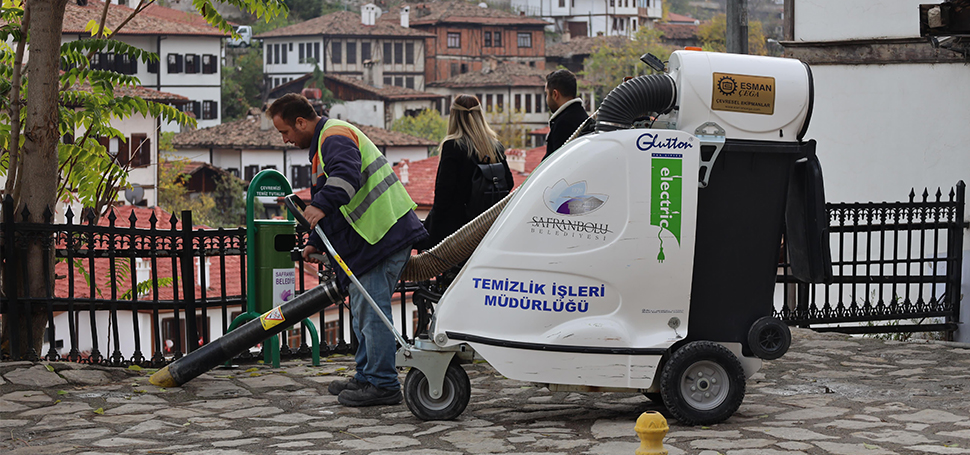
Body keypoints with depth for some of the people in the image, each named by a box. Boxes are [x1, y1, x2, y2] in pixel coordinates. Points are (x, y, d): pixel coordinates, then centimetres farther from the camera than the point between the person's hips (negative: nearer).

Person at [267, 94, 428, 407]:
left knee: (371, 309, -11)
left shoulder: (336, 136, -12)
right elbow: (333, 205, 31)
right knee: (363, 309, 17)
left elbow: (346, 175, -34)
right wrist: (316, 243, 26)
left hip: (383, 234, -11)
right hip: (371, 236, 11)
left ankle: (383, 385, -8)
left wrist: (322, 205, -46)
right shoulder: (324, 142, 24)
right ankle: (368, 377, 25)